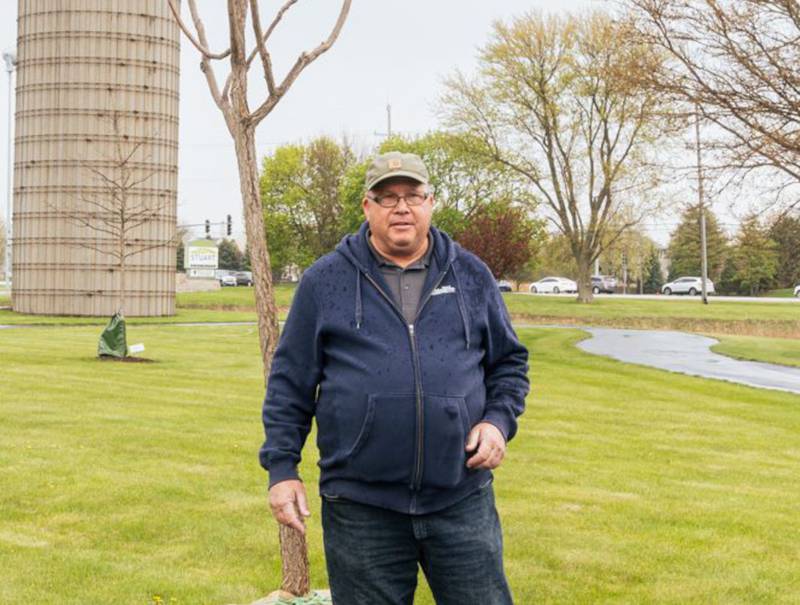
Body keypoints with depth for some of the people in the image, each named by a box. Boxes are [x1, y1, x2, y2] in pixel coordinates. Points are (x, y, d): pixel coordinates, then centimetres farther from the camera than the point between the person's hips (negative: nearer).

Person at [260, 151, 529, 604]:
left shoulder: (472, 276, 8)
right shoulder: (325, 281, 2)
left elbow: (509, 362, 16)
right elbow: (290, 383, 4)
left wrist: (499, 421, -2)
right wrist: (282, 468, 0)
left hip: (462, 499, 2)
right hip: (361, 507, -1)